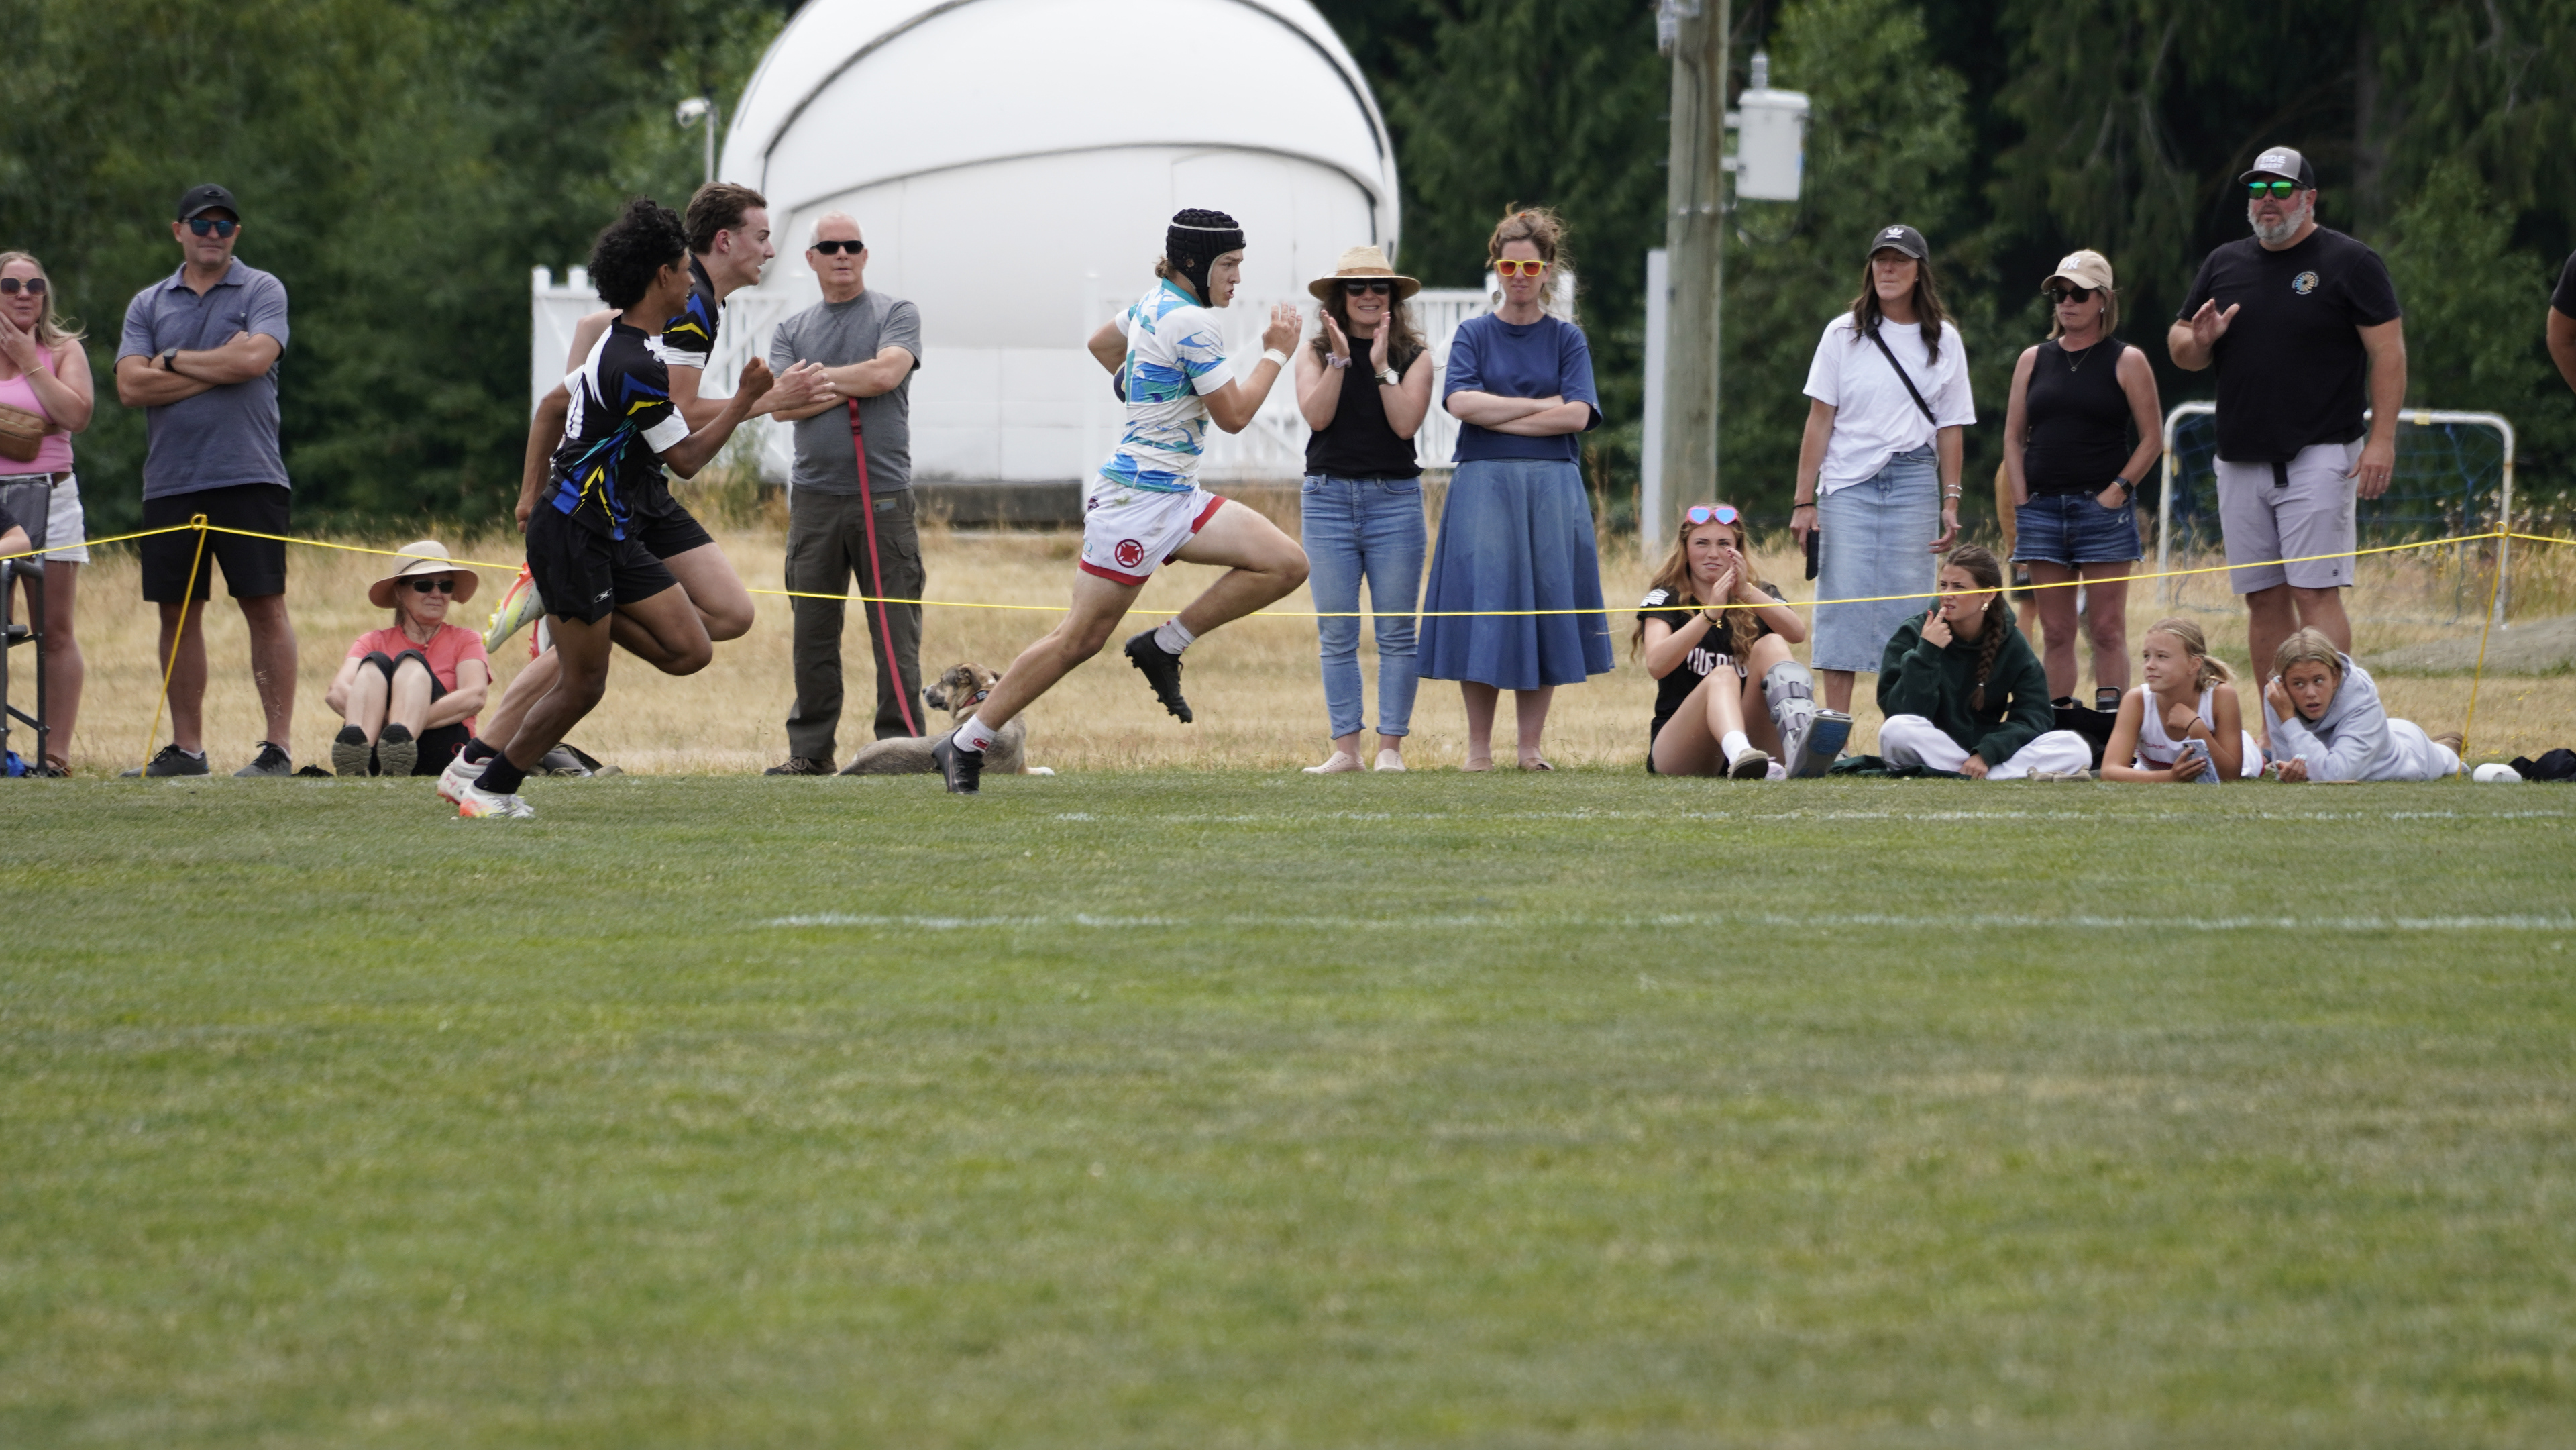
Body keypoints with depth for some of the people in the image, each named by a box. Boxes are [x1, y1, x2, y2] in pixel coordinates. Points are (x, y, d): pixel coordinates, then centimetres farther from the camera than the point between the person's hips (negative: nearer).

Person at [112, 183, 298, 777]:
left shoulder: (262, 291, 5)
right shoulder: (148, 304, 13)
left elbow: (254, 359, -12)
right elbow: (131, 387, 0)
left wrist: (173, 360, -2)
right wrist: (218, 368, -6)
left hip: (248, 477, -4)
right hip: (169, 479, 4)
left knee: (264, 605, -6)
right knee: (178, 611, 6)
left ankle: (278, 744, -5)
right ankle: (186, 746, 13)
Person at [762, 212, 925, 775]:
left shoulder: (896, 315, 7)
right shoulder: (792, 331, 15)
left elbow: (886, 373, -11)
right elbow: (781, 405, 1)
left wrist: (815, 378, -2)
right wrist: (851, 388, -8)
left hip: (883, 494, -3)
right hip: (814, 492, 3)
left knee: (895, 631, -6)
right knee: (813, 632, 3)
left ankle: (899, 745, -3)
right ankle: (810, 751, 8)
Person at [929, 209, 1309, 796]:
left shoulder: (1156, 303, 12)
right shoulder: (1188, 322, -17)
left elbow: (1100, 343, 30)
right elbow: (1233, 415, -14)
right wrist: (1276, 353, -4)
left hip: (1175, 500, 10)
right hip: (1139, 498, -10)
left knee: (1287, 564, -4)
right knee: (1081, 638, -7)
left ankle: (1164, 645, 4)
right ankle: (965, 743, 1)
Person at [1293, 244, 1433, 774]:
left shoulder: (1414, 356, 6)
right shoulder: (1316, 353, 8)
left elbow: (1405, 423, -7)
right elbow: (1317, 415, -6)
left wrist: (1382, 366, -11)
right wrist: (1340, 360, -13)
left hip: (1394, 497, -1)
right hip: (1328, 496, 1)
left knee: (1395, 631, -2)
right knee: (1336, 633, 1)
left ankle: (1390, 747, 2)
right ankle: (1345, 747, 4)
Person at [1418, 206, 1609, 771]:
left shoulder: (1567, 339, 9)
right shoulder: (1474, 335, 8)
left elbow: (1577, 416, -4)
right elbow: (1461, 402, -7)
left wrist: (1497, 416, -8)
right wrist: (1541, 405, -8)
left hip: (1551, 488, 1)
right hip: (1484, 486, -1)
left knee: (1545, 608, -1)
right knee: (1483, 606, -6)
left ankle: (1531, 746, 5)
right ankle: (1478, 746, -1)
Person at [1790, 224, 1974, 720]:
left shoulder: (1943, 341, 8)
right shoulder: (1843, 335, 4)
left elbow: (1949, 428, 8)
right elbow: (1819, 420, 2)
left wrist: (1950, 502, 1)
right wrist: (1804, 501, -3)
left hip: (1914, 481, 1)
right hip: (1848, 483, -1)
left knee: (1907, 605, -1)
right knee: (1843, 602, -6)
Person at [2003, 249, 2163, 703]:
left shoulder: (2127, 362, 2)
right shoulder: (2034, 360, 12)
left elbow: (2152, 439, 0)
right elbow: (2014, 436, 14)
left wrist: (2117, 491, -9)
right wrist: (2021, 498, 2)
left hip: (2102, 507, -4)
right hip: (2042, 508, 4)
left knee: (2107, 629, -5)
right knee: (2055, 632, 4)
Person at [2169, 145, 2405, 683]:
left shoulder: (2350, 263, 0)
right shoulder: (2224, 264, 16)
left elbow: (2389, 351, -4)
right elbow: (2180, 349, 21)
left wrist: (2382, 439, -14)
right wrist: (2199, 341, -4)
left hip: (2317, 457, -6)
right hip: (2241, 462, 6)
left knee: (2315, 593, -13)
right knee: (2263, 599, 6)